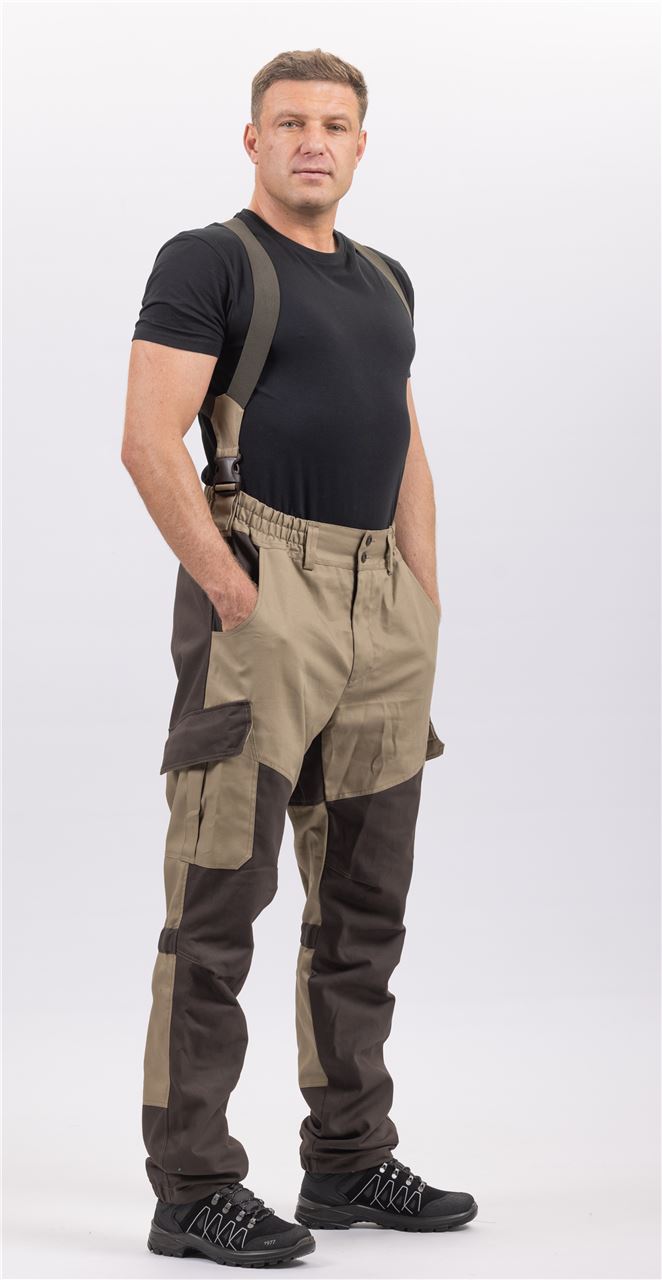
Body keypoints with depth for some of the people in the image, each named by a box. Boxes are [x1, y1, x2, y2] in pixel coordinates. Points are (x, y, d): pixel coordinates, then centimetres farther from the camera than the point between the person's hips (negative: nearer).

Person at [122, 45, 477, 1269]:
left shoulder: (384, 281, 19)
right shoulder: (209, 260, -4)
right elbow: (149, 441, -13)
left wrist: (425, 605, 11)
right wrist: (232, 594, -16)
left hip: (383, 603, 8)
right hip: (263, 589, -8)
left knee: (365, 899, 12)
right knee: (220, 898, -7)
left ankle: (349, 1158, 23)